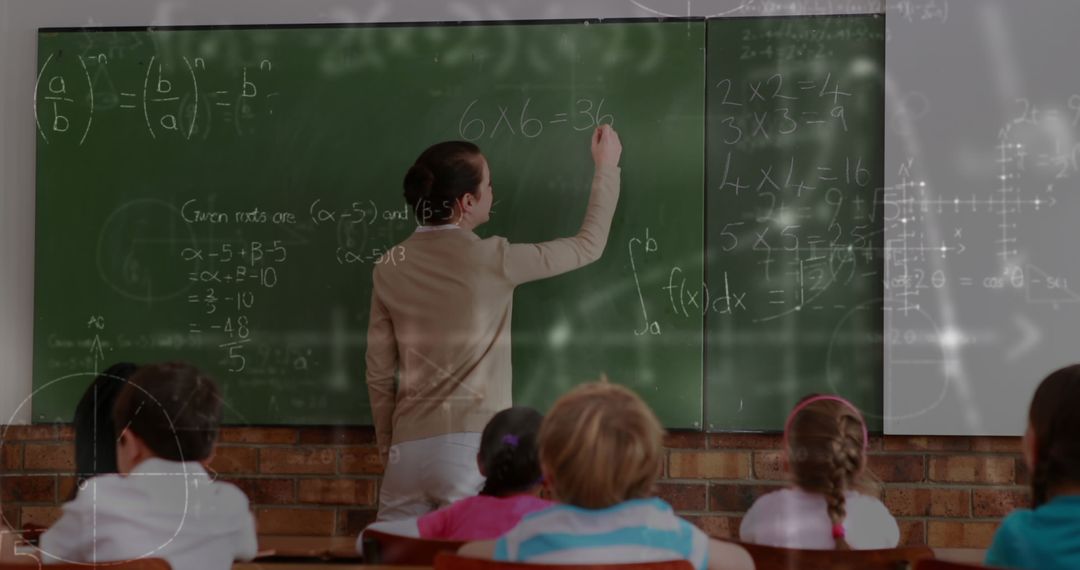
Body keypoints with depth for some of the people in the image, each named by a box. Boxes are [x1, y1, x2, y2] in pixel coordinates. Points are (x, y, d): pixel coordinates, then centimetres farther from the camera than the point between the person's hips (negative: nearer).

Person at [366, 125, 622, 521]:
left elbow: (379, 373, 8)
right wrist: (606, 168, 20)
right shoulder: (490, 260, -6)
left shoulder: (390, 269, 5)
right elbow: (588, 246, 8)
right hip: (472, 444, -4)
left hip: (409, 447, 4)